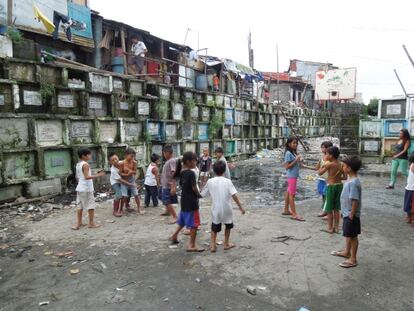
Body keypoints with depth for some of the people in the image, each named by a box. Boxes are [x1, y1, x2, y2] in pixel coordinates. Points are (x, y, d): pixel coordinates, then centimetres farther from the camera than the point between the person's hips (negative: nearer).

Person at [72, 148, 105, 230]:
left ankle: (78, 223, 18)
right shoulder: (85, 164, -16)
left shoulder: (78, 164, 11)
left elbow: (77, 177, 18)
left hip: (80, 188, 9)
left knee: (80, 206, 12)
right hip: (87, 188, -9)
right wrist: (98, 175, -23)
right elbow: (87, 177, -24)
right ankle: (91, 223, 7)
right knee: (91, 206, 1)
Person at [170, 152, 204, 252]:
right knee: (194, 223, 2)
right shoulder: (191, 173, -19)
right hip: (191, 202, -8)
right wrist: (199, 195, -2)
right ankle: (192, 245, 9)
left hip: (184, 200, 8)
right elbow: (194, 188, -19)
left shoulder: (181, 172, 5)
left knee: (183, 220, 25)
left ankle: (174, 236, 34)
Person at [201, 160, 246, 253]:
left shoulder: (210, 181, -4)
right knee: (228, 226, 23)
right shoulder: (227, 181, -8)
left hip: (216, 209, 1)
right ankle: (226, 244, 29)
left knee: (214, 228, 18)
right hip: (227, 209, 0)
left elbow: (202, 195, 2)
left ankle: (213, 245, 12)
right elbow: (234, 196, -14)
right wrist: (241, 207, -7)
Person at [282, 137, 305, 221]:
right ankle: (294, 214, -3)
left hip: (294, 176, 9)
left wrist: (299, 161, 1)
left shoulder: (294, 152, 11)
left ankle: (286, 210, 26)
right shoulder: (288, 153, -16)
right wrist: (296, 160, -22)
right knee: (292, 194, -6)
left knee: (289, 192, 16)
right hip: (291, 176, -9)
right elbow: (287, 166, -19)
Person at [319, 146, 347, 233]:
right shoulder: (341, 164, 3)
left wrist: (324, 164, -1)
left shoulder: (329, 164, -14)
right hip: (339, 185, 6)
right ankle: (336, 227, 21)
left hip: (331, 186, -6)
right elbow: (345, 177, 5)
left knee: (329, 209, 5)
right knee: (336, 209, 15)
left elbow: (320, 173, -8)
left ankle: (330, 228, 10)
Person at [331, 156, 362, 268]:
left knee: (352, 236, 3)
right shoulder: (350, 180, 6)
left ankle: (353, 259, 15)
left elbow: (355, 201, -25)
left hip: (351, 215, -10)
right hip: (347, 213, 10)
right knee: (347, 235, 23)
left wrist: (351, 215, -21)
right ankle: (347, 252, 40)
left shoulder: (353, 182, -25)